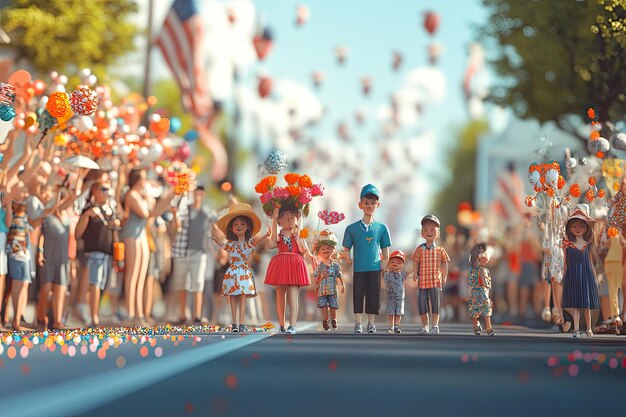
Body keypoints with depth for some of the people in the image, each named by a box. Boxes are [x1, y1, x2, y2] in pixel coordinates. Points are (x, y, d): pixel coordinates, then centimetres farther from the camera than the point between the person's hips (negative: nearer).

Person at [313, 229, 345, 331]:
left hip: (332, 289, 0)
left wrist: (343, 285, -2)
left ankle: (334, 320, 19)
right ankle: (325, 320, 12)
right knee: (323, 305, 1)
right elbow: (315, 277, 4)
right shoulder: (319, 265, 0)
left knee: (333, 305, 4)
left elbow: (340, 275, 2)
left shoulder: (335, 264, 0)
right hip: (322, 289, 0)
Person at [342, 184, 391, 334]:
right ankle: (358, 324, 12)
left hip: (375, 269, 0)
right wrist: (350, 261, -5)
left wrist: (383, 265, -2)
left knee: (373, 296, 3)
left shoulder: (382, 228, 3)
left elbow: (386, 254, 9)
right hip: (358, 269, 0)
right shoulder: (352, 228, 2)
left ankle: (371, 324, 13)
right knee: (358, 296, 3)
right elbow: (346, 251, 7)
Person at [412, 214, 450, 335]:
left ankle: (435, 326, 5)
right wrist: (415, 274, -3)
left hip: (436, 281, -1)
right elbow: (415, 263, 7)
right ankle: (425, 325, 16)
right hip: (423, 281, 1)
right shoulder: (419, 249, 2)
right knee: (422, 303, 2)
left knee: (435, 303, -3)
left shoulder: (440, 250, 1)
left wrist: (444, 278, 2)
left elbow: (444, 264, 6)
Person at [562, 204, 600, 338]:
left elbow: (590, 261, 10)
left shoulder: (588, 244, 4)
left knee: (587, 304, 7)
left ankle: (589, 329, 18)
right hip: (572, 275, -2)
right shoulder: (567, 244, -1)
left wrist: (594, 277, 9)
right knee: (574, 304, -5)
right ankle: (576, 329, -2)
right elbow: (566, 262, 3)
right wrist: (564, 277, 0)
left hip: (586, 274, 2)